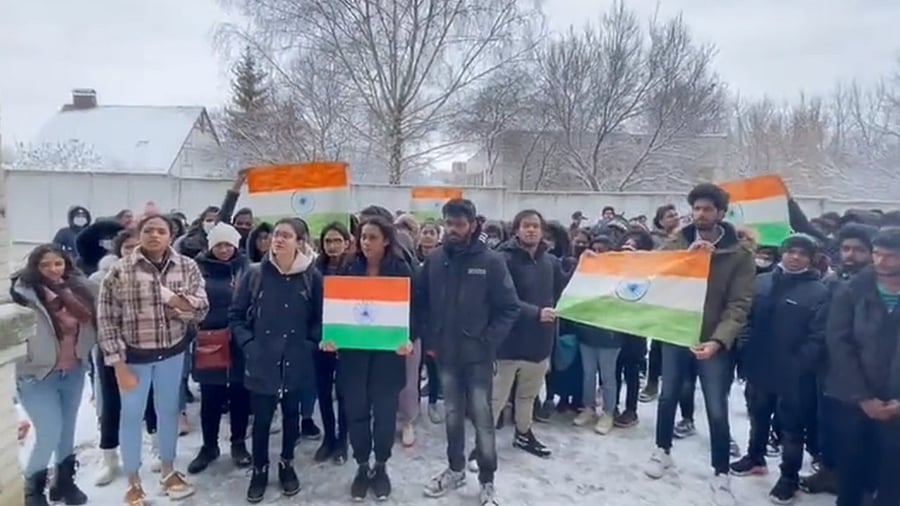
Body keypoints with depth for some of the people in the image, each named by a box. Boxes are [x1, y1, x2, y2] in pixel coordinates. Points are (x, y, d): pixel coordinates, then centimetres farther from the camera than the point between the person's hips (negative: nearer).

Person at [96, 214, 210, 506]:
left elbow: (201, 309, -4)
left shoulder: (187, 267, -6)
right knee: (131, 415, 10)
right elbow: (106, 320, -10)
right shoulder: (120, 271, -13)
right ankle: (133, 483, 28)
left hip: (173, 352, 2)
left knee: (169, 410, 16)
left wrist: (184, 303, -26)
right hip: (135, 355, -2)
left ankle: (168, 472, 35)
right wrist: (119, 365, -11)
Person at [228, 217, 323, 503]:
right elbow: (235, 314, 2)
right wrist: (248, 344, -6)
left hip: (296, 360, 1)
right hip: (261, 360, 0)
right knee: (261, 418, 7)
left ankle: (287, 465, 36)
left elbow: (320, 318, 3)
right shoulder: (255, 273, -5)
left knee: (291, 414, 15)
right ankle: (259, 470, 29)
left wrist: (311, 343, -8)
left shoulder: (312, 276, -6)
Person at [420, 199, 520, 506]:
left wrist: (489, 343, -11)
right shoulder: (435, 260, 1)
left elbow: (509, 308, -7)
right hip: (445, 353, 4)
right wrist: (430, 340, 2)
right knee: (452, 415, 16)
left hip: (478, 354, -3)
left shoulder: (491, 261, -8)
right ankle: (455, 470, 33)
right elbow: (422, 302, 9)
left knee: (481, 417, 2)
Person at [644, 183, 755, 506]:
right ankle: (663, 451, 38)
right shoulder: (676, 243, -1)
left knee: (717, 411, 2)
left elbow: (739, 304, -13)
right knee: (668, 397, 16)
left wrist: (719, 340, -25)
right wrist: (687, 256, -26)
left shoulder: (739, 253, -8)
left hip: (714, 342, -2)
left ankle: (721, 475, 21)